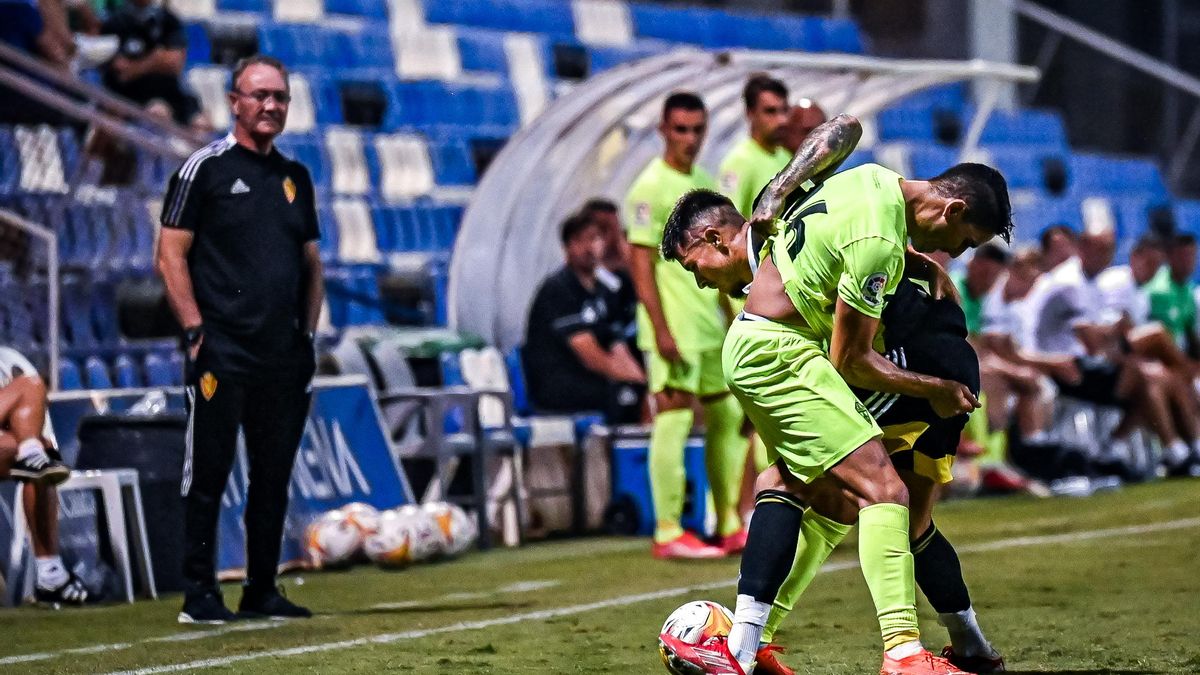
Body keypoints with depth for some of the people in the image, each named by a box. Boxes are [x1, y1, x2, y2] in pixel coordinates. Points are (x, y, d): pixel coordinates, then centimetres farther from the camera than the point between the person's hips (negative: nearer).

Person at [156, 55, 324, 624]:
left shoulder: (295, 177, 16)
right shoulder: (205, 168, -2)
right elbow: (171, 256, -5)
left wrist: (308, 334, 10)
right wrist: (195, 331, -11)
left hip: (284, 357, 6)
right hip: (223, 352, -6)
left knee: (274, 478, 9)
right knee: (208, 475, -3)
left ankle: (262, 592, 16)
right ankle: (199, 594, 0)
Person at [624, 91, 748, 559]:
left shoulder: (706, 183, 14)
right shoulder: (651, 187, -9)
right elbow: (641, 265, -13)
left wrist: (729, 317, 17)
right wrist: (661, 330, -19)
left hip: (711, 328, 8)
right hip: (674, 332, -8)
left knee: (727, 419, 10)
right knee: (672, 423, -8)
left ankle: (729, 525, 17)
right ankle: (668, 533, -5)